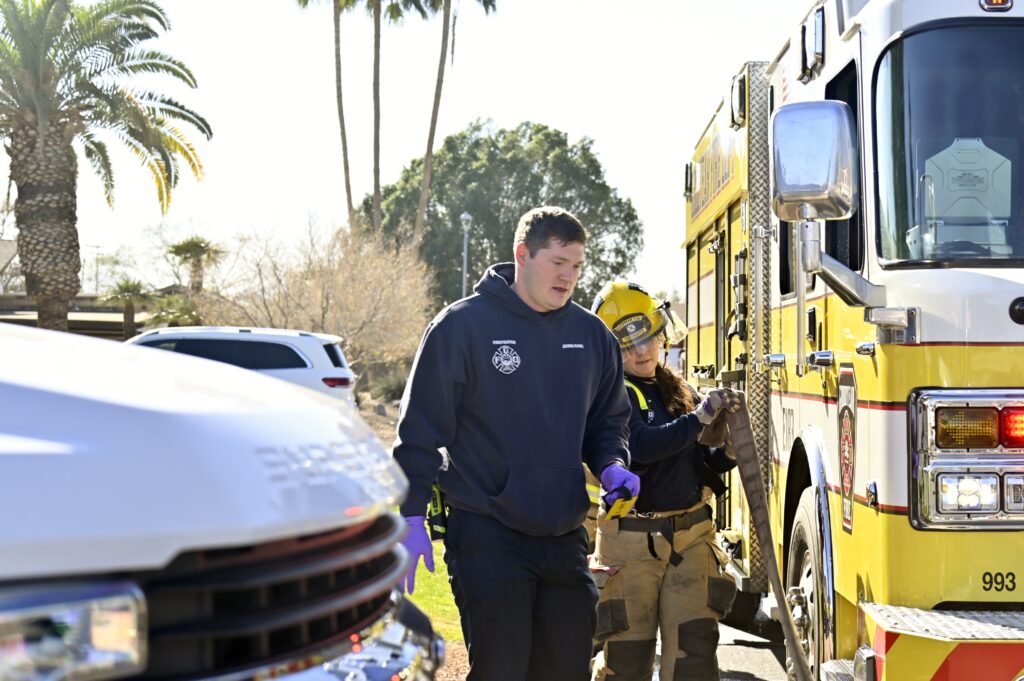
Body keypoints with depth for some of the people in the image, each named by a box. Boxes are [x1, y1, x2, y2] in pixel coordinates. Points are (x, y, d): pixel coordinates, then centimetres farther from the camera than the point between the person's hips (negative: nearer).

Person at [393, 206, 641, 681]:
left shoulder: (592, 335, 8)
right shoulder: (462, 326, -7)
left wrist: (611, 466, -1)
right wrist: (411, 515, -10)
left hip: (565, 536, 5)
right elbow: (421, 429, -6)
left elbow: (608, 421, 20)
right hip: (487, 535, -5)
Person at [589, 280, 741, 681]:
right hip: (632, 541, -5)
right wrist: (698, 418, -26)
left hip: (692, 534, 5)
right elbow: (641, 446, -26)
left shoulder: (680, 392, 10)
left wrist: (728, 454, -3)